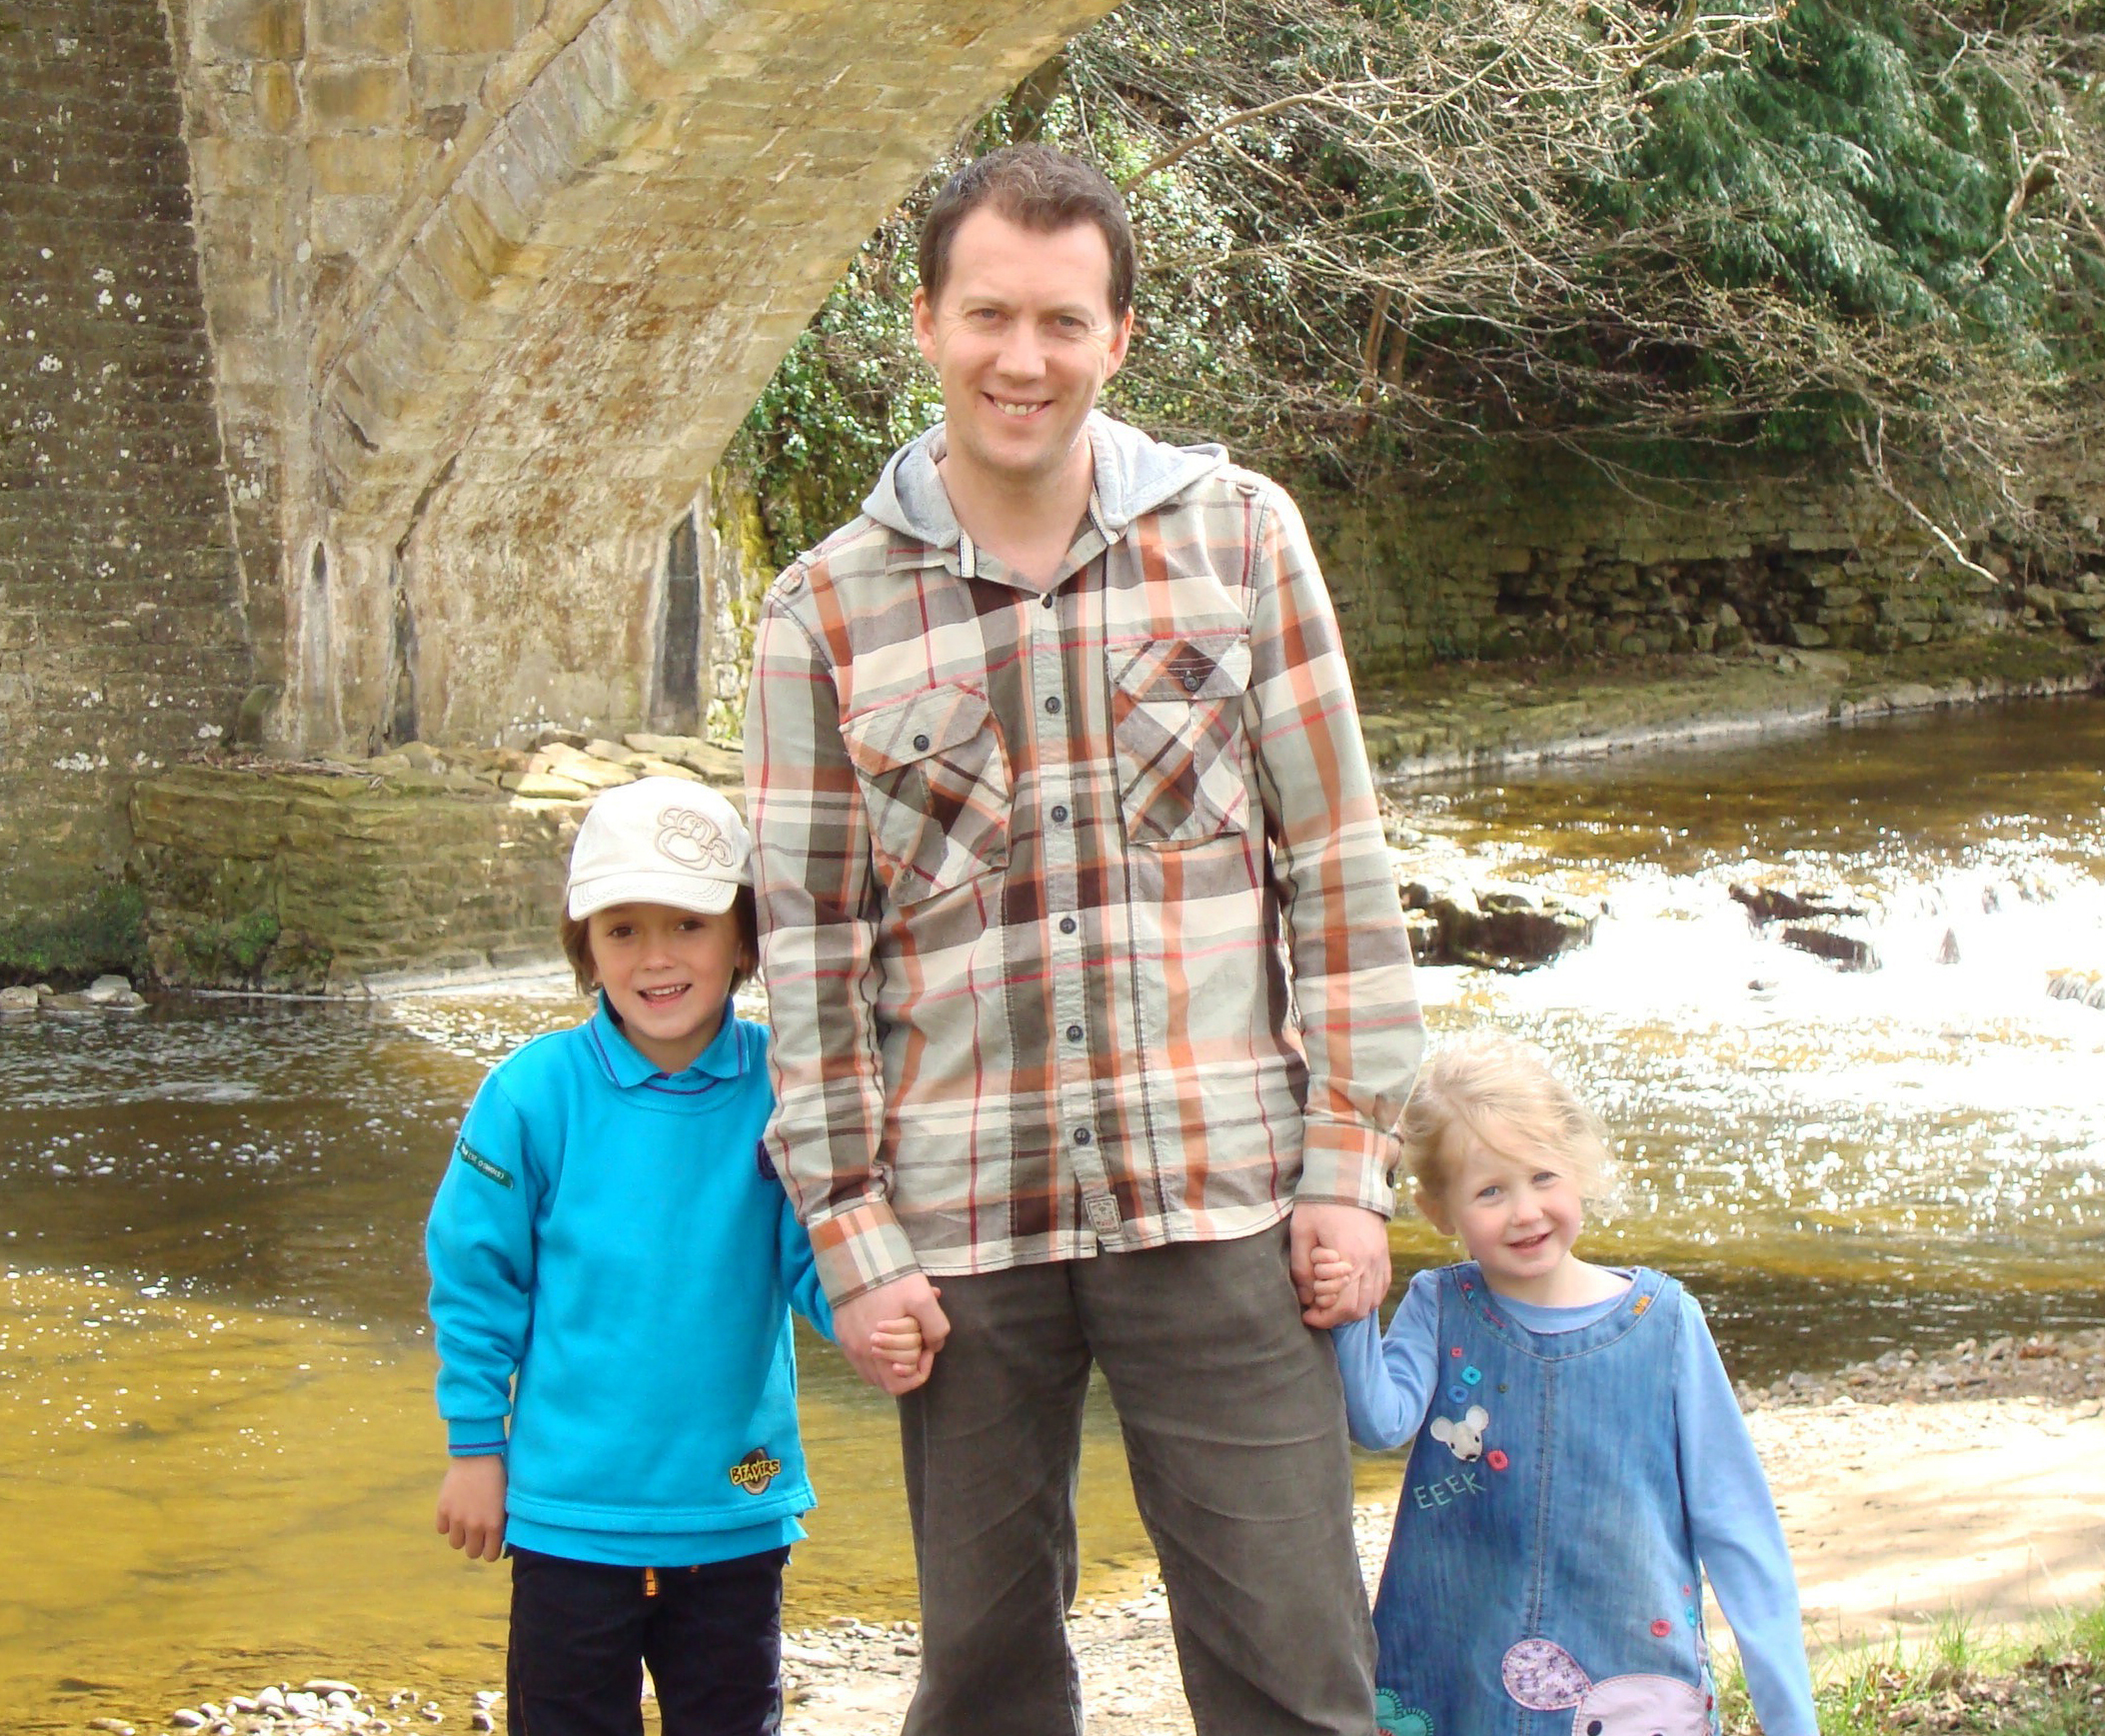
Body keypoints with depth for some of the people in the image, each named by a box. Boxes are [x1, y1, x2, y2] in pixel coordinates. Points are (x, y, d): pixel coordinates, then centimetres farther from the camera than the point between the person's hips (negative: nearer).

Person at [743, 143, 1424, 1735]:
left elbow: (1337, 865, 4)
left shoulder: (1239, 537, 3)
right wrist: (849, 1230, 0)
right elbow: (812, 939, 4)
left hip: (1221, 1203, -1)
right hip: (960, 1228, 1)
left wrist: (1353, 1158, -1)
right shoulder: (828, 613, 3)